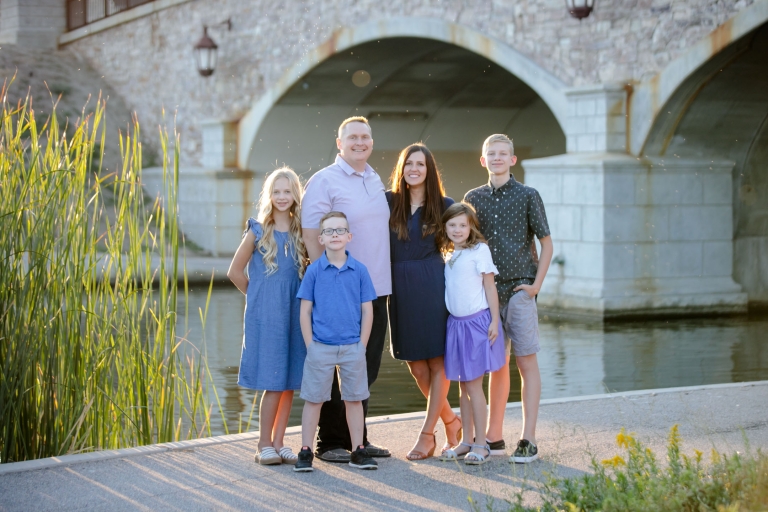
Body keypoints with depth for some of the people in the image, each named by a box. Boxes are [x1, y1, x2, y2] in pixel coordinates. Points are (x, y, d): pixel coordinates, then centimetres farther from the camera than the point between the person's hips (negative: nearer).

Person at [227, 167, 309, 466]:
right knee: (274, 383, -4)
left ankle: (278, 443, 14)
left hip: (294, 316, 3)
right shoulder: (258, 232, -1)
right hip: (265, 317, -3)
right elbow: (235, 271, 2)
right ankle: (264, 446, 7)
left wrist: (290, 296, 4)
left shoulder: (301, 233, 6)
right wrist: (260, 296, 5)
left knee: (290, 382, 5)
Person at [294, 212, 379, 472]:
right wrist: (310, 345, -5)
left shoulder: (359, 270, 0)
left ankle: (358, 451, 18)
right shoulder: (314, 270, -2)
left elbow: (367, 311, 4)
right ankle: (306, 451, 12)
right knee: (313, 400, 6)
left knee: (354, 399, 9)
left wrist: (362, 344, -1)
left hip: (352, 347, 1)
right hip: (320, 347, -1)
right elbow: (305, 311, 0)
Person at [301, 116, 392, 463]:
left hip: (376, 290, 7)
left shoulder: (375, 180, 15)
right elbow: (310, 234, -12)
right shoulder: (324, 181, -7)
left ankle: (358, 438, 22)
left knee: (367, 367, 12)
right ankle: (330, 443, 8)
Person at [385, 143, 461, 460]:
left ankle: (427, 434, 6)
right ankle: (450, 420, 25)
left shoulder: (443, 206, 2)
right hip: (400, 288, 2)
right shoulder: (388, 202, 5)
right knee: (415, 366, 6)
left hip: (433, 286, -2)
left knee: (438, 362, -1)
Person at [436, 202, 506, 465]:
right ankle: (466, 441, 17)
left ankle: (481, 444, 0)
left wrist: (494, 321, -11)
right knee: (463, 386, 10)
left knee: (473, 384, -6)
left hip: (477, 323, -6)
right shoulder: (449, 255, 13)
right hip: (455, 323, 6)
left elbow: (489, 286, -6)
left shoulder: (479, 250, -6)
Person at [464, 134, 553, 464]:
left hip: (519, 289, -4)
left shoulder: (527, 196, -1)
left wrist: (536, 285, -7)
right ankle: (494, 437, 16)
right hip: (487, 291, 4)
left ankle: (528, 440, -1)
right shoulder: (473, 198, 9)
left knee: (526, 362, -3)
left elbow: (546, 243, 0)